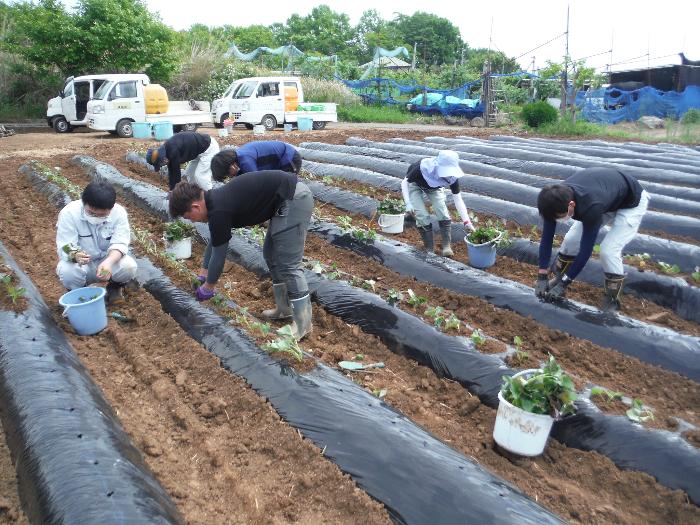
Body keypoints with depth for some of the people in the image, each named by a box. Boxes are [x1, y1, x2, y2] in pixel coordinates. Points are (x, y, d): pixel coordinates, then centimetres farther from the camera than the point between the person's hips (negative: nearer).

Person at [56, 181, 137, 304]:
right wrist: (75, 255, -49)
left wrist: (109, 262, -44)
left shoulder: (119, 213, -17)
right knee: (67, 271, -34)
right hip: (79, 263, 0)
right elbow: (65, 247, -24)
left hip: (109, 261, 1)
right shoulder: (69, 213, -21)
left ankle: (114, 288, 6)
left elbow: (120, 244, -22)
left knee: (128, 266, -30)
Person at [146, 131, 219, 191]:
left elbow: (176, 173, -20)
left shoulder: (173, 151, -29)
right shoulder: (167, 149, 0)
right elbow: (171, 171, 8)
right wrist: (171, 190, 11)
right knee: (189, 174, 12)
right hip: (200, 150, 10)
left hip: (209, 147, -10)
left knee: (200, 176, -13)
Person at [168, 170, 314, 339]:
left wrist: (207, 288, 9)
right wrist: (202, 274, 33)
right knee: (271, 256, 18)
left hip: (294, 199, -10)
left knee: (288, 264, -6)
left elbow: (218, 255, -6)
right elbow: (214, 241, 27)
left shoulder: (219, 211, -17)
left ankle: (303, 324, 3)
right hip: (290, 197, 10)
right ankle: (285, 308, 26)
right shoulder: (216, 199, 12)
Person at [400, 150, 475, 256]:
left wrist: (467, 222, -33)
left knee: (443, 214, -14)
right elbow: (404, 182, -25)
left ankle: (447, 246, -2)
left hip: (434, 187, 3)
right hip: (415, 185, -2)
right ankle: (429, 249, 1)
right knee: (422, 216, -15)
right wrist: (408, 203, -36)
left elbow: (458, 200, -25)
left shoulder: (452, 177, -32)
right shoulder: (422, 168, -42)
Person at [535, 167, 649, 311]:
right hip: (606, 195, 6)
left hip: (631, 203, -6)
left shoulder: (591, 207, -44)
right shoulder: (558, 198, -26)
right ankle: (558, 278, 16)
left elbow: (586, 249, -35)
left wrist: (563, 284, -27)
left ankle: (612, 302, -2)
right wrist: (542, 277, -17)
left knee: (609, 250, -19)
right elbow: (546, 238, -19)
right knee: (571, 239, -5)